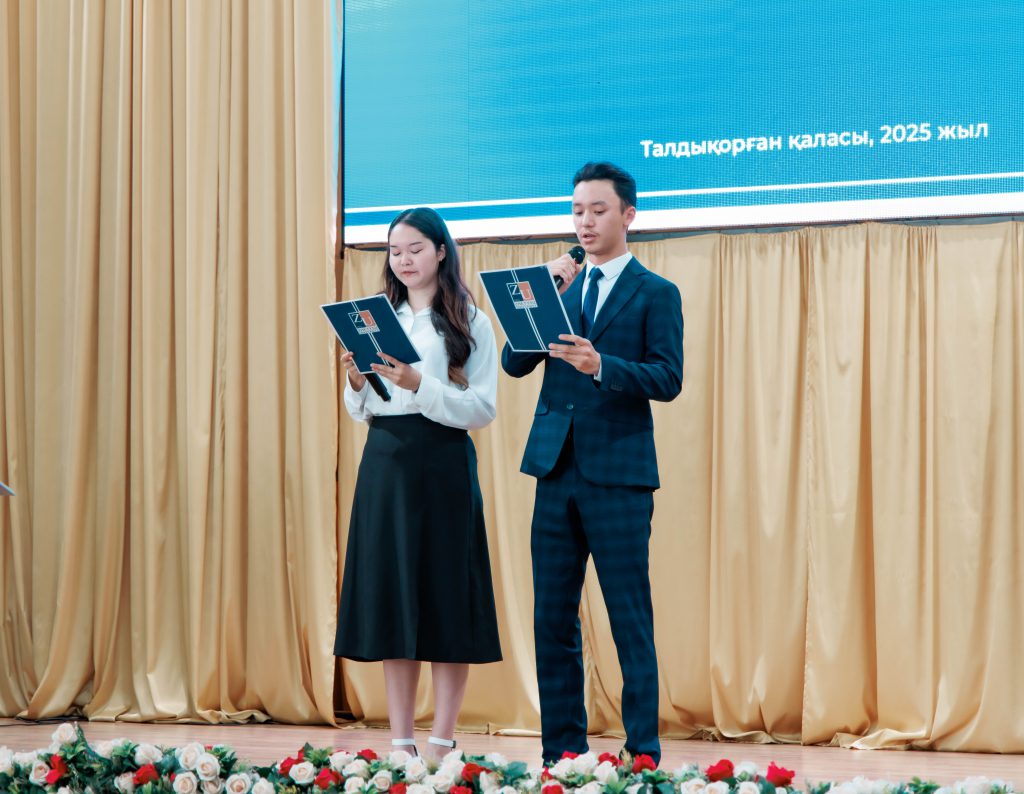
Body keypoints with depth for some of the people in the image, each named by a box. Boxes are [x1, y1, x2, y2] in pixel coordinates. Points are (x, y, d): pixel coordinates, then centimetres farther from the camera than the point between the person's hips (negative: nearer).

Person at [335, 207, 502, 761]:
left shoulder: (470, 324, 1)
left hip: (443, 465, -4)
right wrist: (358, 385, -6)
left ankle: (441, 743, 2)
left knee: (444, 599, -2)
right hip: (384, 463, 4)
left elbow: (482, 409, -8)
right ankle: (400, 742, 8)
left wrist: (419, 386, -18)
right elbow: (364, 413, 15)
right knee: (389, 597, 3)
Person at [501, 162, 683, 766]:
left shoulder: (656, 293, 2)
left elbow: (668, 378, -9)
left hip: (618, 474, -5)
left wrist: (600, 365, -24)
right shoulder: (562, 285, 16)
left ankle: (643, 754, 1)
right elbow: (514, 364, 7)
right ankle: (562, 751, 13)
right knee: (553, 619, 7)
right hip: (557, 467, 5)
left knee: (631, 621, -3)